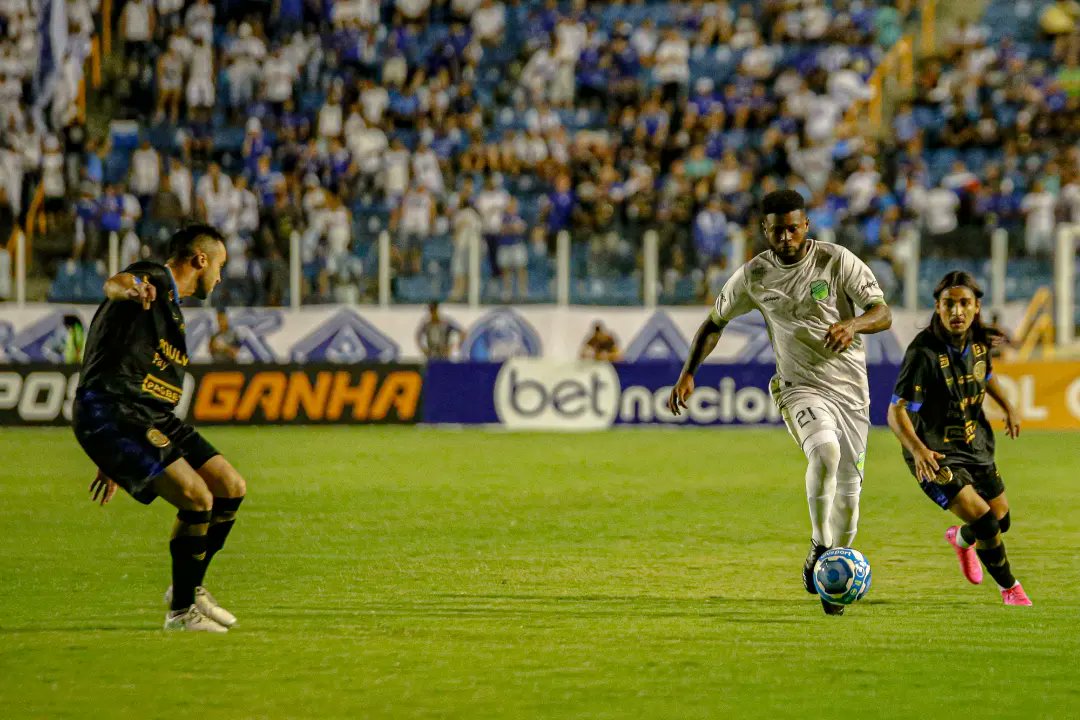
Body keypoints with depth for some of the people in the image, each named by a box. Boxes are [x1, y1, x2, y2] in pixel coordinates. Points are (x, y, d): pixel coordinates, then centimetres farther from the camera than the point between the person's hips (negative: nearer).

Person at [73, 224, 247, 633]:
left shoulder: (172, 311, 27)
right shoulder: (154, 280, -3)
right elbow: (114, 284, -29)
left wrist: (115, 462, 36)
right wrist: (130, 290, -56)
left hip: (152, 417, 10)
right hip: (108, 412, -10)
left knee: (231, 488, 6)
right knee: (197, 497, -19)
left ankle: (189, 587, 23)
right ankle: (181, 611, -5)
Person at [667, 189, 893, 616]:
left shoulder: (837, 261, -7)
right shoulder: (753, 276, -1)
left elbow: (883, 314, -10)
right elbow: (715, 322, 13)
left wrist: (854, 324, -32)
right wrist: (687, 374, 4)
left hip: (850, 389, 1)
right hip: (799, 387, -1)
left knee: (848, 492, 2)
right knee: (825, 450, -33)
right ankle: (819, 546, -15)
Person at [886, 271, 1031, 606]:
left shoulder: (979, 341, -5)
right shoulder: (923, 352, -27)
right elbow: (897, 412, -28)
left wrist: (1007, 407, 9)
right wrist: (917, 449, -44)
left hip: (975, 445, 7)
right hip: (935, 455, -7)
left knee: (1001, 521, 18)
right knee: (984, 520, -19)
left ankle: (961, 539, 53)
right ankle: (1010, 588, 7)